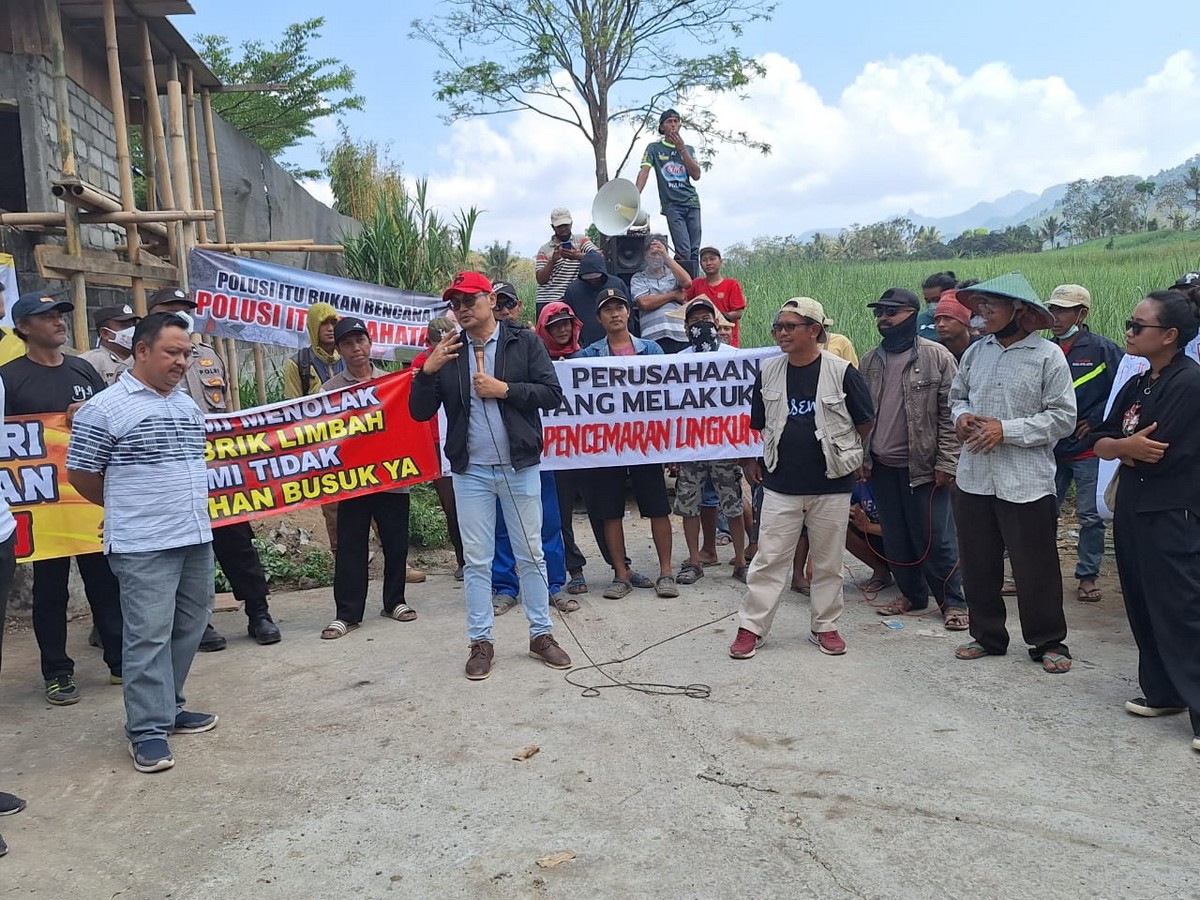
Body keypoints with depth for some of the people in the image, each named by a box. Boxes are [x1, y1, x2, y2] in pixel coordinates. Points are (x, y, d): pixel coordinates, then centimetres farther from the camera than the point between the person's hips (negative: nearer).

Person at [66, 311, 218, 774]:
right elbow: (82, 475, -2)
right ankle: (148, 729, 4)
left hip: (196, 537, 7)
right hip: (143, 546, -7)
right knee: (149, 635, -4)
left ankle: (168, 707, 27)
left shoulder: (188, 403, 13)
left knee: (188, 628, 13)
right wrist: (130, 510, 9)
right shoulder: (105, 408, -8)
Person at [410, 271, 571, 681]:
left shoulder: (524, 342, 0)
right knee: (477, 560, 7)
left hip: (520, 467, -1)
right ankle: (481, 641, 16)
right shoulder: (447, 352, 5)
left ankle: (541, 634, 18)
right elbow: (420, 412, 2)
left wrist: (504, 389, -16)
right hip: (470, 472, 2)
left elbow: (552, 394, -6)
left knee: (531, 554, 8)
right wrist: (428, 370, -14)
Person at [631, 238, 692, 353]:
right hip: (653, 338, -2)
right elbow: (644, 303, -4)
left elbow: (687, 282, -2)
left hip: (681, 334, 2)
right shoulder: (638, 279, 13)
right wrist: (674, 295, 4)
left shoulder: (673, 273, 21)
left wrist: (666, 257, -2)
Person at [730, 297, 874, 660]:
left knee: (828, 561, 11)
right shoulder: (768, 370, 1)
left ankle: (825, 626, 25)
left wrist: (845, 455, 9)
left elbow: (864, 424, 3)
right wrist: (753, 460, 11)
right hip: (781, 484, 2)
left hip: (832, 484, -1)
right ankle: (750, 626, 11)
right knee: (769, 558, 4)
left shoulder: (841, 371, -9)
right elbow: (756, 424, 13)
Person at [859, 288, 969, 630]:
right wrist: (861, 457, 7)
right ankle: (912, 594, 28)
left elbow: (951, 415, -9)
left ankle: (953, 602, 15)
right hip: (882, 466, 5)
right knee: (895, 538, 13)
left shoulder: (937, 357, -6)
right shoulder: (870, 361, 10)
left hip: (922, 466, -5)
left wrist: (946, 463, -13)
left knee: (935, 539, 0)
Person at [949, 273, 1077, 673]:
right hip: (975, 477, 5)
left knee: (1035, 569, 5)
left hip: (1026, 482, -5)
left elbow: (1063, 417, -11)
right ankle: (987, 636, 30)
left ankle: (1048, 643, 23)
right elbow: (957, 395, 19)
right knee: (978, 565, 14)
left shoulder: (1048, 356, -8)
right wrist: (961, 416, -4)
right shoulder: (976, 352, 7)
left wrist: (1006, 430, -18)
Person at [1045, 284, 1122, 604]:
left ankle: (1088, 576, 18)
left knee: (1090, 516, 5)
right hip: (1050, 449, 4)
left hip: (1088, 448, -4)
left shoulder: (1102, 349, -7)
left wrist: (1096, 421, -10)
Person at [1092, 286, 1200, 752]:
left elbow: (1161, 454, -20)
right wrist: (1128, 446, -14)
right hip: (1132, 508, 9)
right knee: (1143, 607, 14)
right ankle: (1162, 692, 26)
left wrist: (1123, 448, -3)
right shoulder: (1136, 385, 12)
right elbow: (1100, 441, 6)